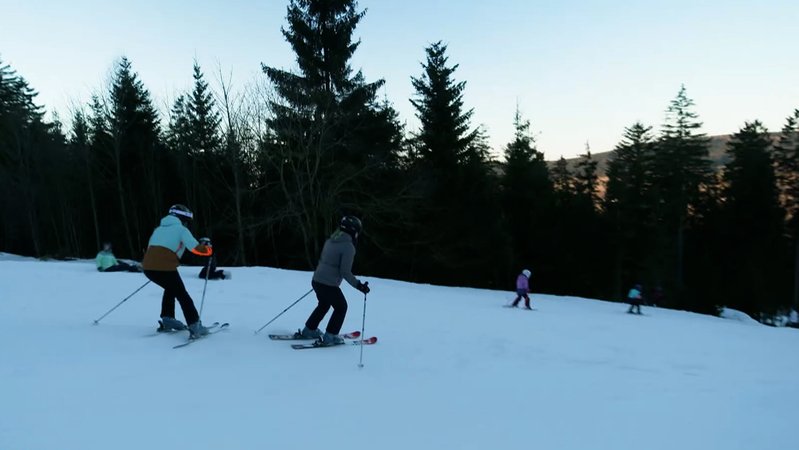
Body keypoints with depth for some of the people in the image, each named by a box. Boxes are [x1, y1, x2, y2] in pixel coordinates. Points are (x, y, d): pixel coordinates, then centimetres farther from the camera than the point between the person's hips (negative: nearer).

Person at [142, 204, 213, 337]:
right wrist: (207, 249, 10)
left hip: (148, 267, 7)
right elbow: (195, 248, -8)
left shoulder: (159, 229, 24)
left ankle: (167, 319, 28)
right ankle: (195, 327, 2)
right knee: (182, 296, 6)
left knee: (171, 288, 30)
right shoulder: (181, 229, 4)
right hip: (165, 268, -7)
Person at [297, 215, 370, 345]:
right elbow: (345, 272, -19)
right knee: (341, 307, 15)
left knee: (324, 305, 30)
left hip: (316, 280, 8)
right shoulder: (348, 247, -16)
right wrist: (358, 285, -12)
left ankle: (309, 330, 38)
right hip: (329, 285, -8)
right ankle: (330, 337, 14)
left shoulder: (330, 240, 8)